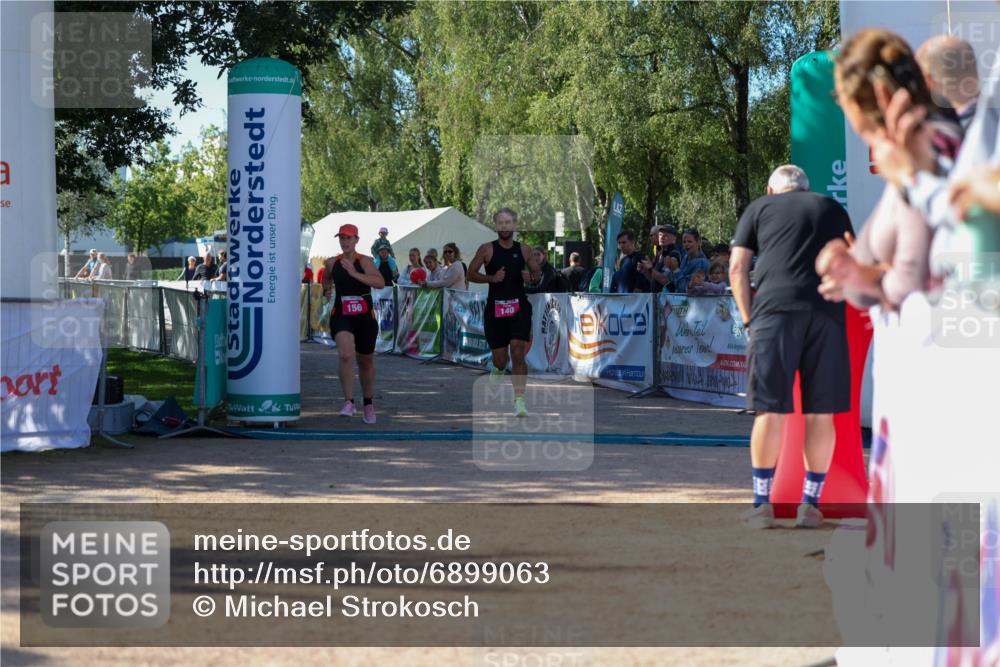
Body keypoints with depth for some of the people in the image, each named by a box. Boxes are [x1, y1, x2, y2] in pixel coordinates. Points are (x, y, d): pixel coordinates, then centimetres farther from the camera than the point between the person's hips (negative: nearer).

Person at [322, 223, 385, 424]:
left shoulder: (364, 261, -7)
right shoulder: (332, 263, 3)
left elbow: (380, 283, -23)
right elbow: (326, 279, 26)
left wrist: (354, 273, -27)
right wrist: (327, 290, 6)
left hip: (365, 317, 0)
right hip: (341, 316, 0)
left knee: (366, 361, 15)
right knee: (345, 355, -25)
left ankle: (368, 403, 36)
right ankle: (349, 402, -22)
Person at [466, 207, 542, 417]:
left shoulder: (523, 249, 4)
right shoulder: (487, 250, -1)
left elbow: (537, 274, 13)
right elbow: (471, 274, 0)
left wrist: (532, 276, -11)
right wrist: (491, 278, -15)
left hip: (519, 307, 0)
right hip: (495, 307, 0)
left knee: (518, 353, -14)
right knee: (500, 359, 5)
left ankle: (519, 399, -13)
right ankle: (496, 372, 43)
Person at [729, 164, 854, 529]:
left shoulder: (759, 208, 17)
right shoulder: (832, 208, 24)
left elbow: (737, 268, 8)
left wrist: (748, 320, 11)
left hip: (775, 308, -2)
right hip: (827, 311, 2)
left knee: (770, 410, 1)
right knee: (820, 413, 6)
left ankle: (762, 503, 2)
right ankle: (810, 505, 11)